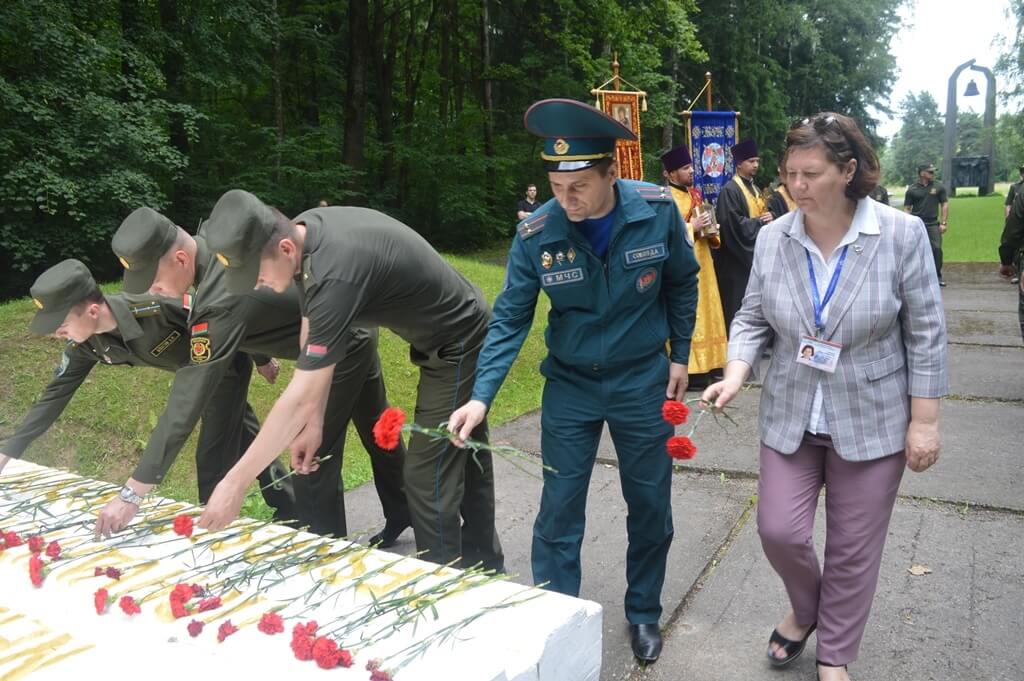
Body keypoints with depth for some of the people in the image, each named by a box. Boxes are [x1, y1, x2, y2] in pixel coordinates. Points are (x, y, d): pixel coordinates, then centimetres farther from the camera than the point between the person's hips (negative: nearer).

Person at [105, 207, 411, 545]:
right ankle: (401, 517, 45)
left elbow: (187, 402, -37)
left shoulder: (220, 302, -37)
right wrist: (261, 355, 20)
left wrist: (133, 492, -33)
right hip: (355, 333, 10)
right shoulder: (212, 235, -12)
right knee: (375, 434, 25)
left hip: (341, 349, -10)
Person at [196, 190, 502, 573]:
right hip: (458, 339, 10)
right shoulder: (304, 232, -10)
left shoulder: (335, 272, -37)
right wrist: (314, 423, -8)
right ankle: (485, 570, 37)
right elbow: (311, 338, -4)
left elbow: (301, 398, -37)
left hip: (459, 346, -9)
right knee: (465, 461, 20)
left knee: (428, 478, -4)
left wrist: (235, 483, -31)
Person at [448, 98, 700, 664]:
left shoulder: (657, 210, -16)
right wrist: (481, 395, -24)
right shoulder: (536, 234, -18)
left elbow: (682, 283, 1)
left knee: (651, 507, 13)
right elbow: (510, 318, -13)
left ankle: (644, 613, 37)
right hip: (570, 386, 0)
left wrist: (679, 355, 4)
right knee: (558, 514, 4)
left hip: (642, 383, 1)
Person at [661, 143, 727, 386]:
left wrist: (711, 231, 2)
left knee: (705, 313, 13)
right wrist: (693, 227, -21)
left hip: (701, 266, 9)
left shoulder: (693, 194, 14)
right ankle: (688, 370, -3)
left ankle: (705, 363, 22)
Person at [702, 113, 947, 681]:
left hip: (872, 419, -2)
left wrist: (924, 421, -8)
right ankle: (805, 610, 38)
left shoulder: (902, 234, -12)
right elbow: (752, 319, 2)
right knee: (779, 530, 3)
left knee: (853, 548, 9)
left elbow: (925, 334, -7)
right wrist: (735, 376, -15)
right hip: (790, 415, 2)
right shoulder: (772, 238, -4)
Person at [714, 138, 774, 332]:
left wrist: (768, 219, 0)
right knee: (739, 305, -5)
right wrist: (760, 222, -10)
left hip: (756, 254, 9)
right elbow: (734, 224, -21)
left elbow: (762, 214, 23)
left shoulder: (755, 189, 15)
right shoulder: (730, 190, -14)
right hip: (738, 257, -9)